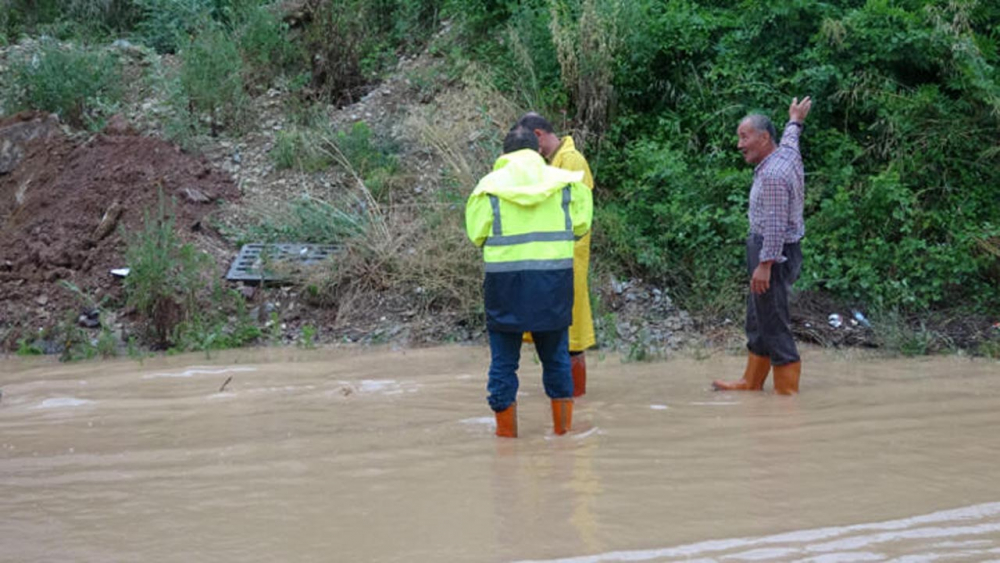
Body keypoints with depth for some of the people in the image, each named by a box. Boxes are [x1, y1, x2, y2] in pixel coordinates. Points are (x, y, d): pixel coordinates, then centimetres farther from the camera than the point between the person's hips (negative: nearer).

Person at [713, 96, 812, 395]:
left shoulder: (772, 175, -22)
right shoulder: (788, 154, 8)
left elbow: (776, 224, -25)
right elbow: (789, 139, 34)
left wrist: (765, 264, -27)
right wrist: (795, 121, 54)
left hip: (774, 253, -11)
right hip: (779, 251, 11)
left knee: (773, 323, -7)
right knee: (758, 320, 16)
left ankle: (787, 388, -4)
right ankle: (752, 382, 24)